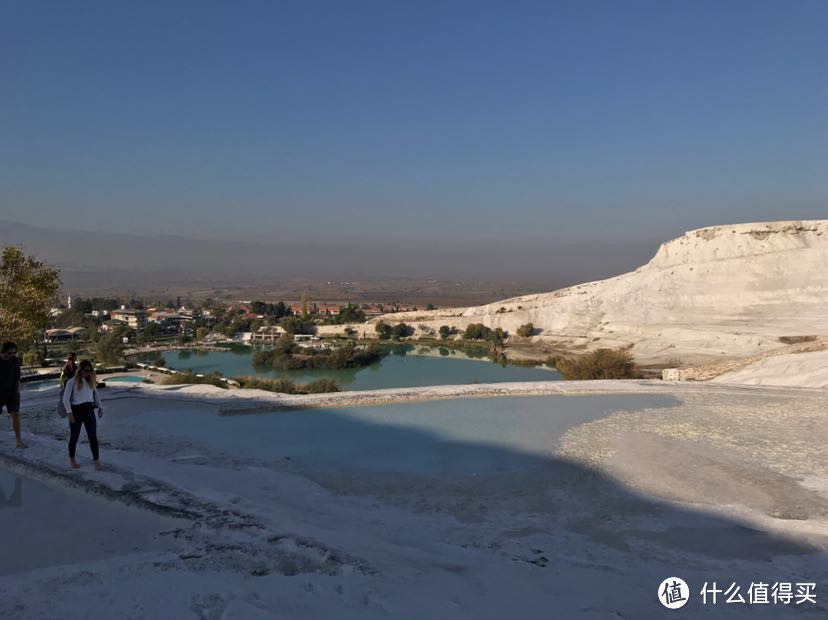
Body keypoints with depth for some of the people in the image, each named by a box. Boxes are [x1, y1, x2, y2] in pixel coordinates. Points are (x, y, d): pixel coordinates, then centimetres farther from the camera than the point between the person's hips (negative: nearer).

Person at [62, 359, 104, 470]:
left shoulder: (91, 381, 8)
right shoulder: (72, 382, -7)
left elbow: (95, 394, 21)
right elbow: (65, 399, -7)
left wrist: (100, 407, 17)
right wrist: (69, 413, -14)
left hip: (89, 410, 4)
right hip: (76, 411, -4)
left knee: (93, 436, -2)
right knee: (74, 437, 9)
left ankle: (97, 461, 0)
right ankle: (72, 459, 28)